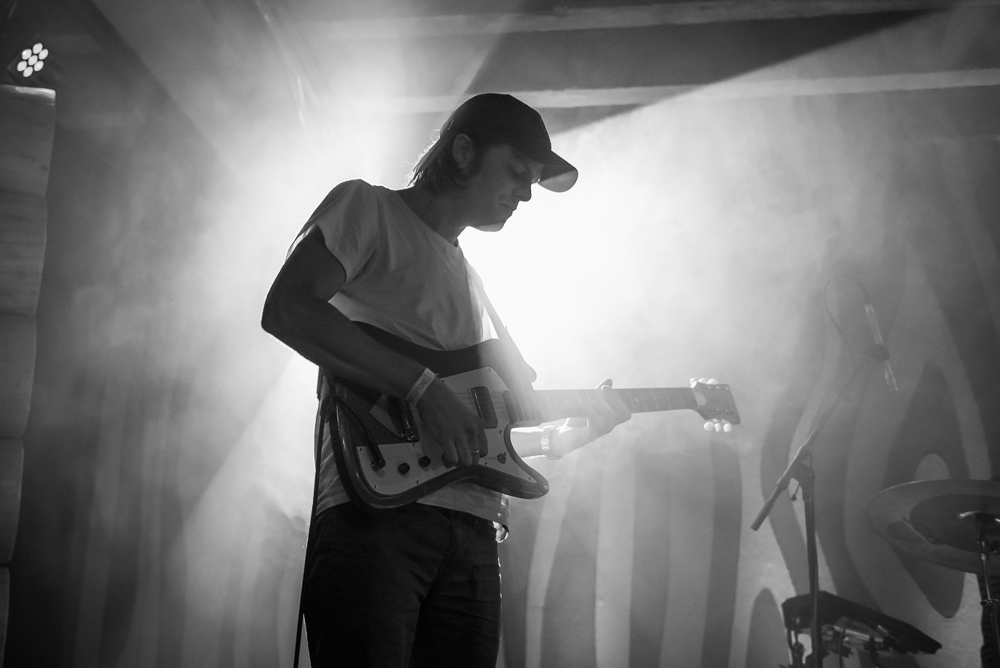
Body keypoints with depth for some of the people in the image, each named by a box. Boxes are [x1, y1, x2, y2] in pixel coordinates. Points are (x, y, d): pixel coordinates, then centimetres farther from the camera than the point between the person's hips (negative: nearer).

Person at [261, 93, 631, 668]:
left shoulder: (470, 280, 29)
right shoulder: (370, 209, 7)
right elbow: (286, 308, -12)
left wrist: (566, 433, 14)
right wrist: (422, 385, -14)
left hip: (474, 531, 7)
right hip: (376, 509, -7)